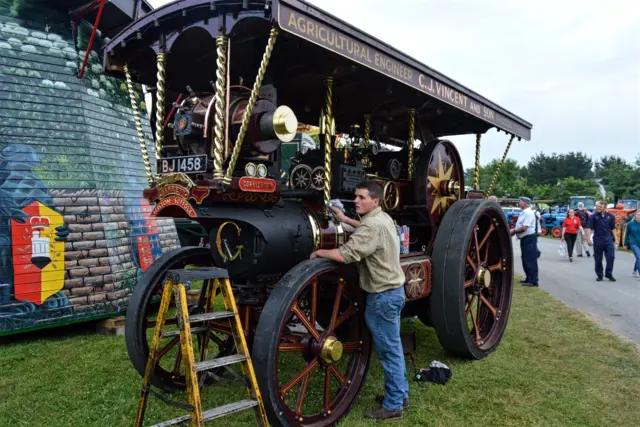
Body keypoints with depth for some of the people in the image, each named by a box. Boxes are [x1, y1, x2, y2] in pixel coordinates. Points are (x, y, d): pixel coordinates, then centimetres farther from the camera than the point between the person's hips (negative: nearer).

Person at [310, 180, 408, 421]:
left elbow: (345, 255, -30)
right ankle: (400, 394, 33)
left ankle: (393, 406, 13)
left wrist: (319, 252, -14)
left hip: (382, 296, -10)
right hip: (394, 291, 10)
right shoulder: (382, 218, 10)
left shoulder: (372, 226, -23)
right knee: (393, 346, 19)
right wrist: (345, 220, 27)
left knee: (388, 351, 1)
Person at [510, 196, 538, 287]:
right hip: (524, 238, 10)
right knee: (525, 260, 16)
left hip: (529, 238, -10)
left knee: (530, 260, -5)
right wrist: (514, 230, 7)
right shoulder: (523, 212, 12)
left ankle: (533, 281, 0)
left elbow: (524, 228, -23)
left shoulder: (528, 213, -18)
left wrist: (514, 231, -12)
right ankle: (529, 279, 27)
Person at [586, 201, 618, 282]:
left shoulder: (610, 216, 4)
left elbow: (613, 228, 10)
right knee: (598, 259, 6)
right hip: (597, 240, -1)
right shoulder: (593, 216, -3)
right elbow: (589, 228, -6)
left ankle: (609, 274, 8)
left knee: (611, 257, -5)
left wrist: (615, 239, 7)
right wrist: (589, 239, -15)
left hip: (608, 239, 2)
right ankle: (599, 275, 17)